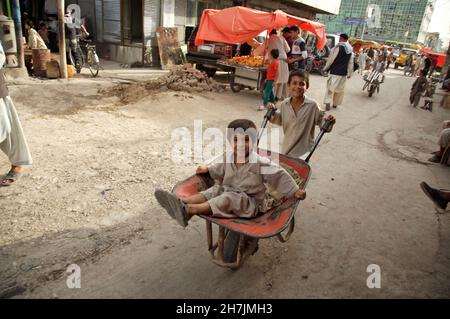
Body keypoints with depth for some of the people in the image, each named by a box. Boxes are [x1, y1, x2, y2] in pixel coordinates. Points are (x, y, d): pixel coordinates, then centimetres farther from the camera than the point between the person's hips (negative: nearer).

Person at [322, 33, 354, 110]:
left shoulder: (338, 47, -11)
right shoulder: (350, 49, 9)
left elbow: (331, 59, -11)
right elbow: (351, 63, 10)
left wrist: (326, 68, 1)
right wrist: (349, 73, 16)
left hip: (335, 71, -6)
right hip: (344, 73, 6)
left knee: (330, 88, -1)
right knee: (340, 89, 14)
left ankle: (328, 103, -9)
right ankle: (335, 103, 21)